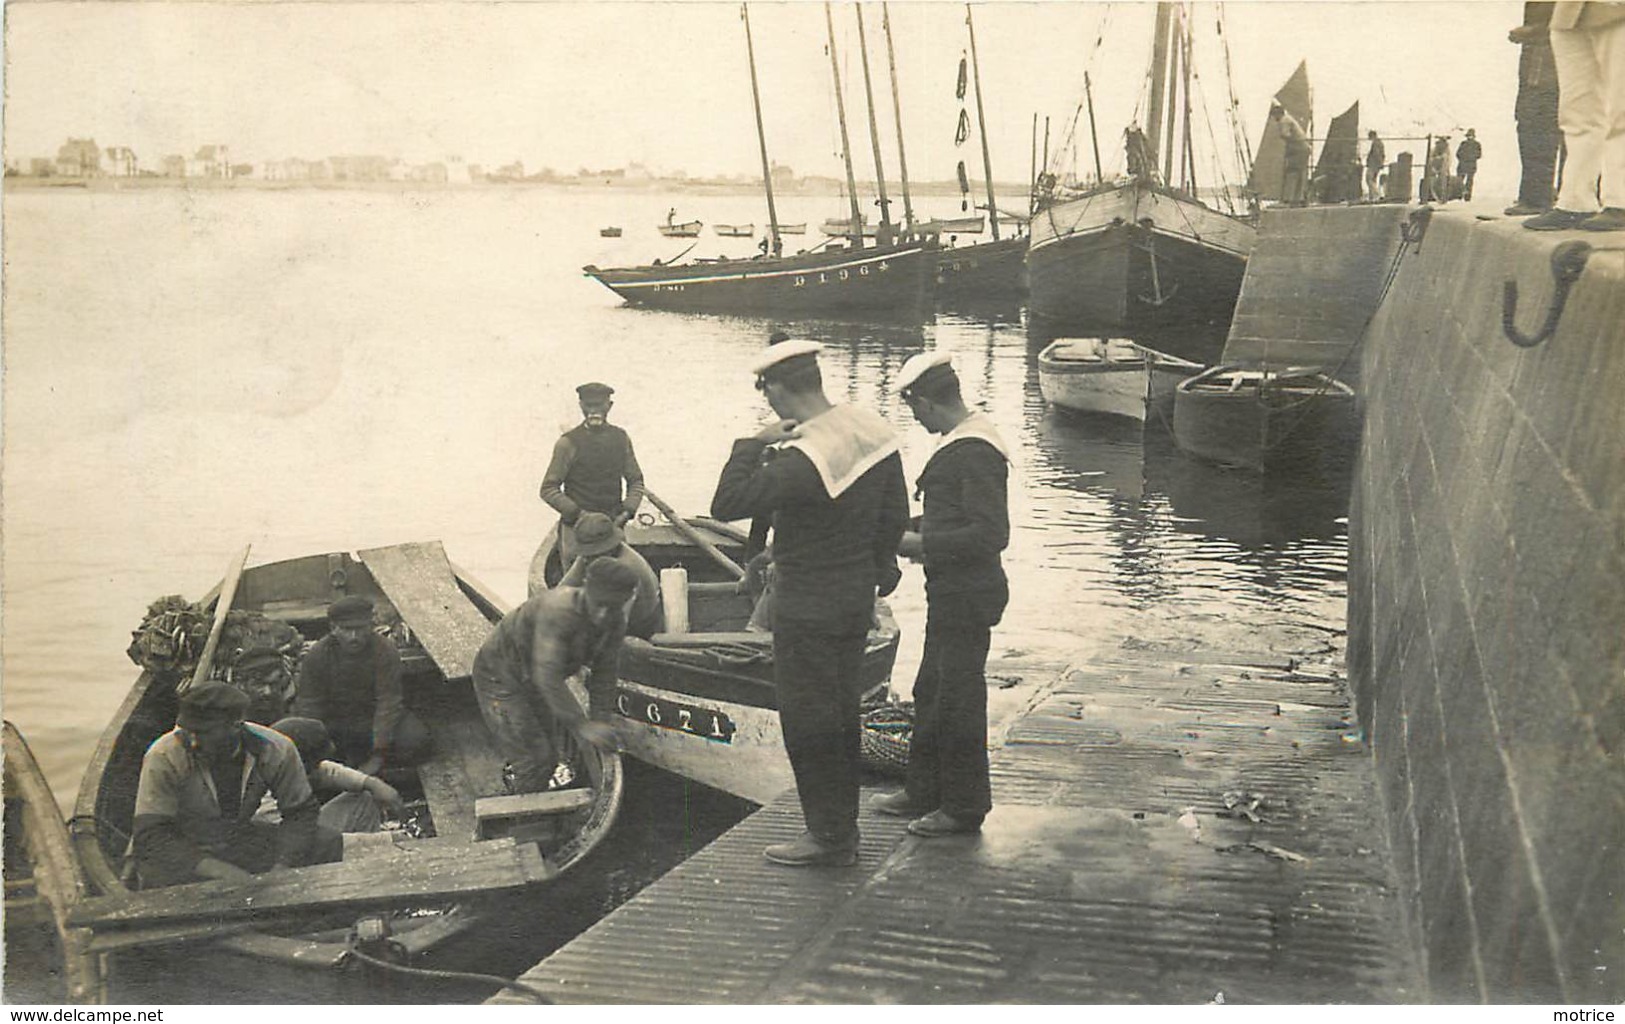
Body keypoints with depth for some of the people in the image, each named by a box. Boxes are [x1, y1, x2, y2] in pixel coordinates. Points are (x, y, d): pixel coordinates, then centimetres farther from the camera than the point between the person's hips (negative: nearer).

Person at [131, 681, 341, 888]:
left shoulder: (276, 750, -16)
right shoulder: (163, 758, -23)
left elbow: (301, 812, -5)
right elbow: (149, 837, -26)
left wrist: (280, 869, -23)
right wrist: (222, 872, -35)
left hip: (240, 838, 3)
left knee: (328, 844, -13)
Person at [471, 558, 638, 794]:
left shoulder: (615, 622, -14)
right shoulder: (558, 611, -38)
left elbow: (603, 674, -2)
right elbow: (548, 676, -42)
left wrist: (600, 721, -5)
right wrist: (580, 726, -43)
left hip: (533, 683, 8)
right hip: (500, 675, -8)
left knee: (549, 759, 15)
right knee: (533, 761, -13)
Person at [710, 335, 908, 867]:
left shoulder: (801, 459, -26)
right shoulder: (873, 429, 0)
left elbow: (726, 504, -26)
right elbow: (895, 513, 10)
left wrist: (752, 444, -17)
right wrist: (878, 568, 24)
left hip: (808, 608, -8)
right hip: (857, 597, 8)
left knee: (807, 719, 4)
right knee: (842, 712, 17)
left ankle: (828, 836, 12)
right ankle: (844, 827, 28)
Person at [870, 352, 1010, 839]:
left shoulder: (974, 453, -21)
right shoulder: (962, 443, 11)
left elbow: (990, 535, -26)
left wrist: (923, 544, -20)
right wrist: (918, 531, 13)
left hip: (967, 597, -10)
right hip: (952, 593, 10)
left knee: (958, 700, 1)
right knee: (930, 694, 18)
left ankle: (965, 806, 13)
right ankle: (924, 791, 30)